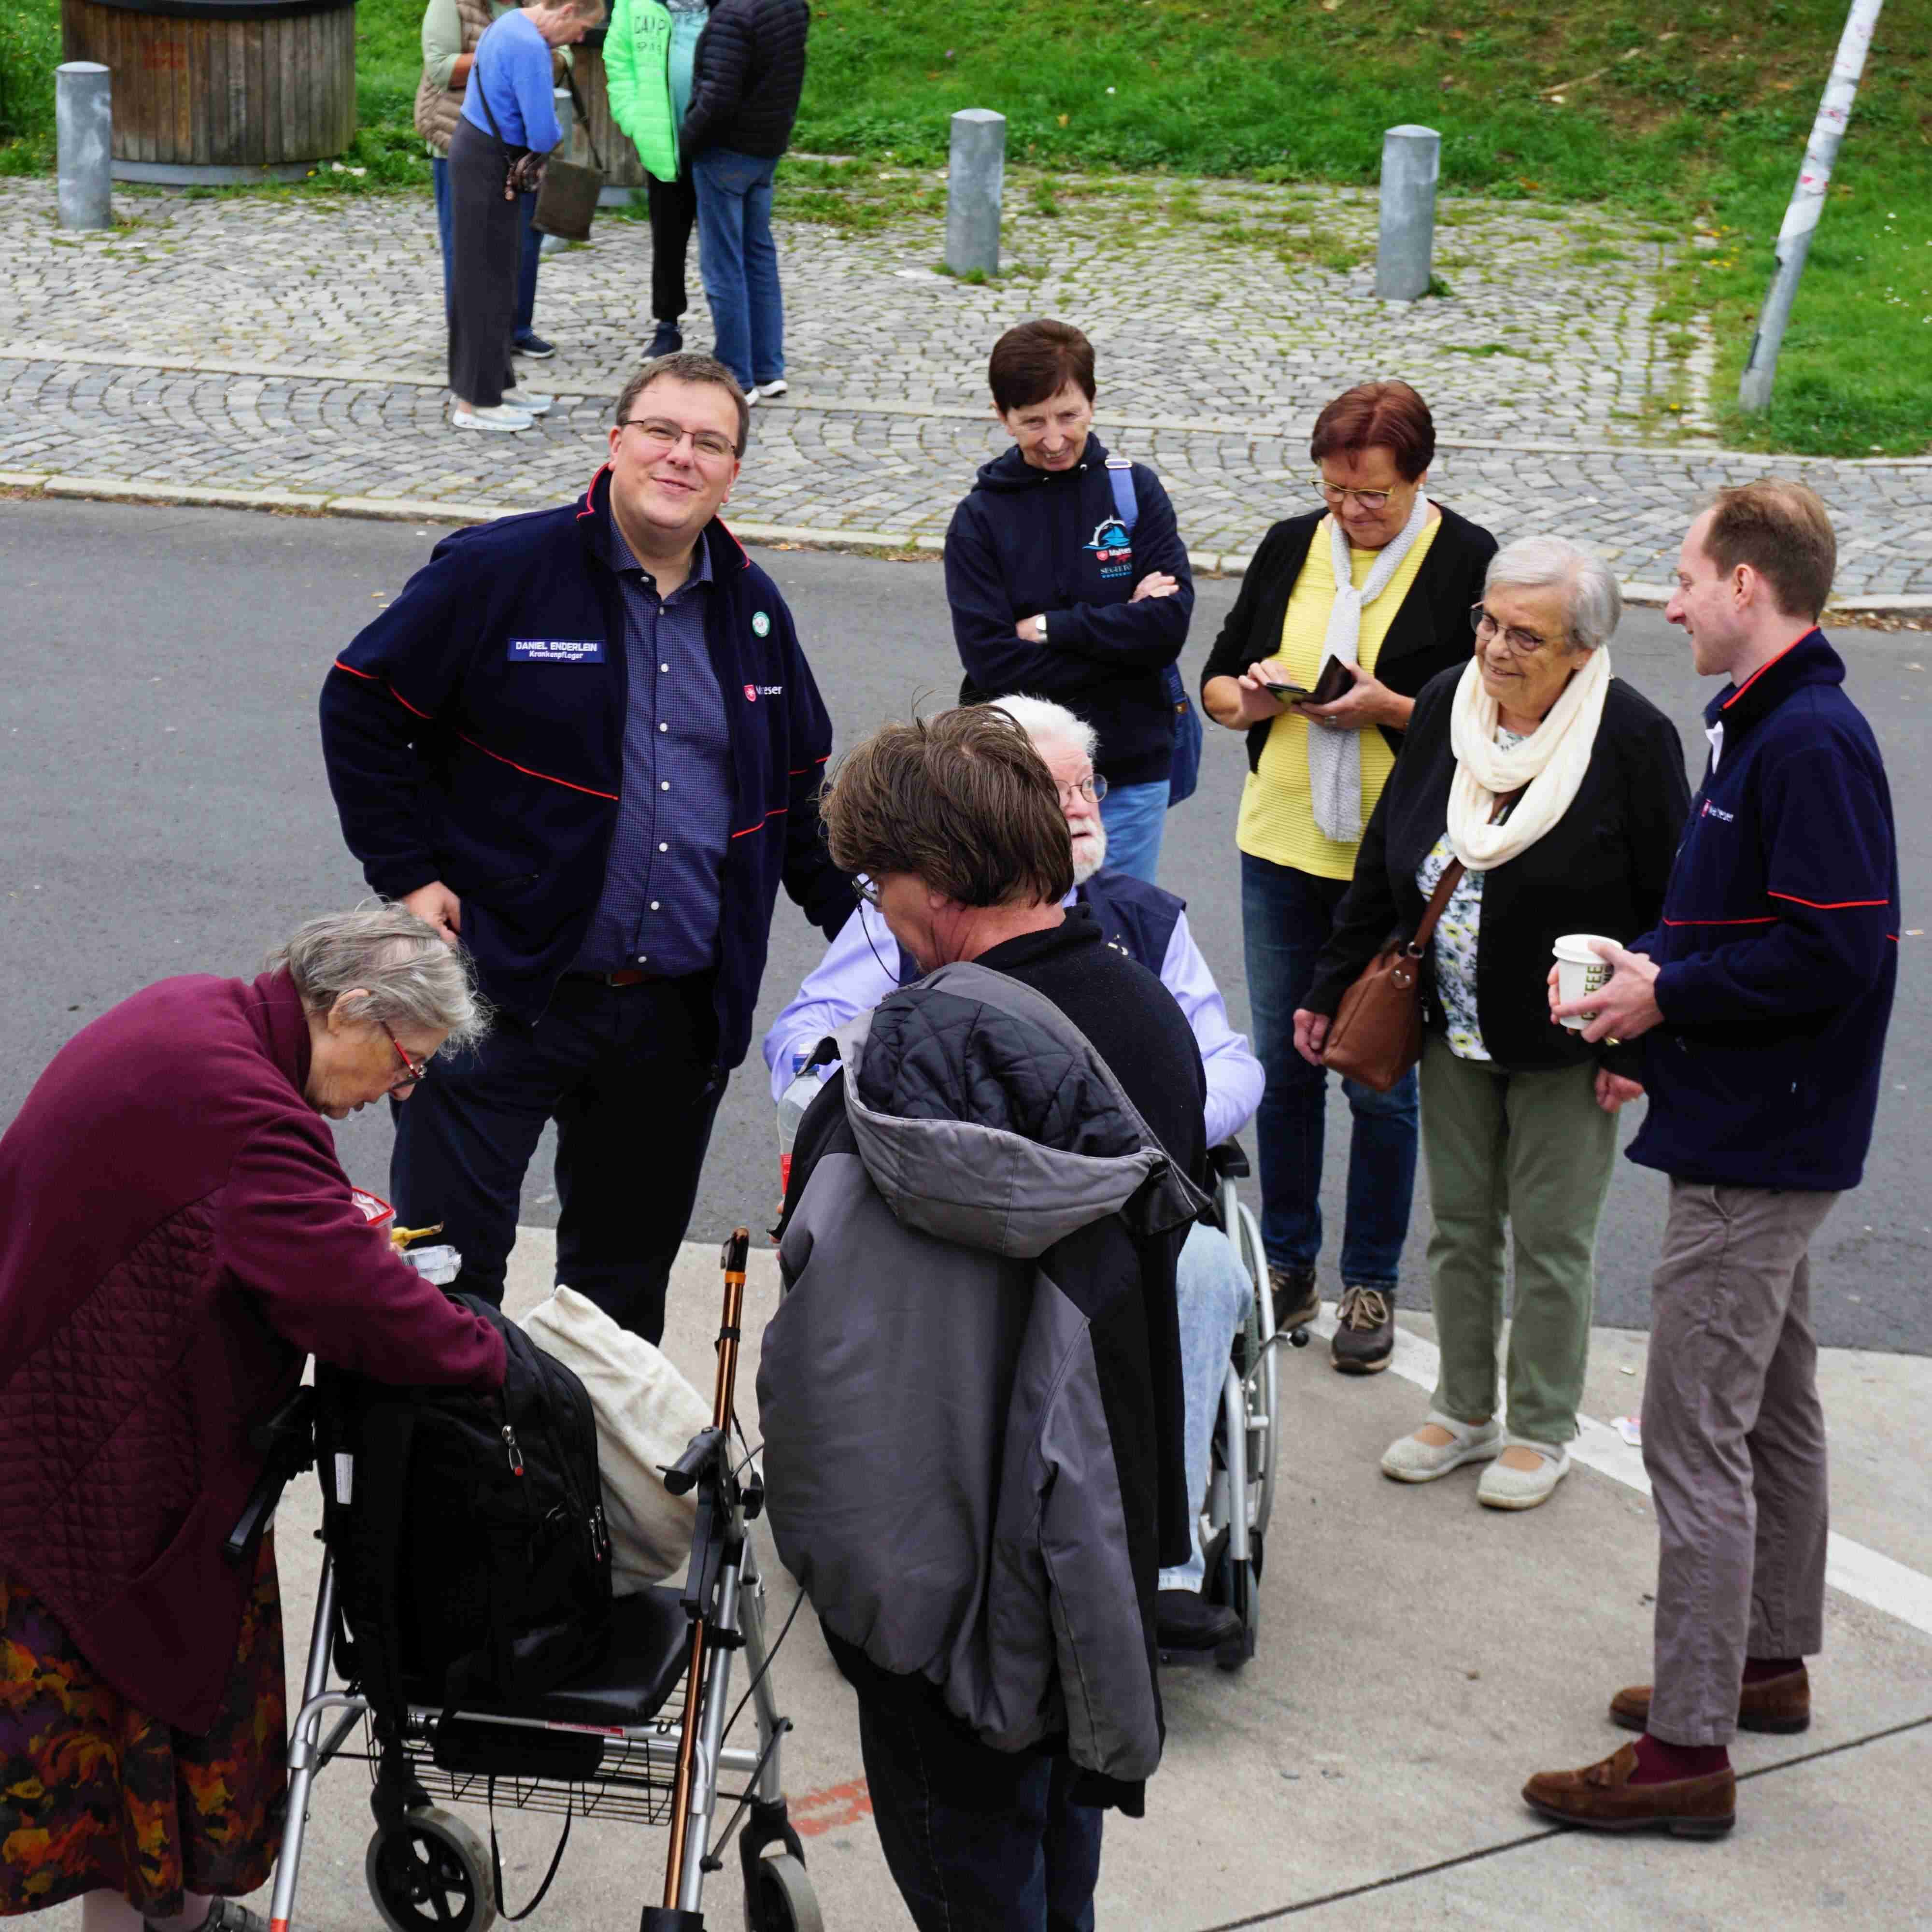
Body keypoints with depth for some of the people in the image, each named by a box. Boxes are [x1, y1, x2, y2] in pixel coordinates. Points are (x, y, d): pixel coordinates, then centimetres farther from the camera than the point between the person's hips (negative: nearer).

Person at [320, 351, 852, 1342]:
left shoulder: (754, 610, 10)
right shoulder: (500, 571, -7)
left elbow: (802, 793, 20)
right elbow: (361, 704, -1)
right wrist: (410, 875, -6)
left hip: (681, 1014, 5)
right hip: (505, 989, -5)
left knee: (628, 1273, 17)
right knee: (448, 1260, -2)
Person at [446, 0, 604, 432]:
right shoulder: (531, 48, -22)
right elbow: (543, 135, -22)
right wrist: (557, 135, 1)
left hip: (474, 149, 10)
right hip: (488, 168, -10)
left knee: (496, 278, 16)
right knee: (486, 280, -5)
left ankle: (497, 382, 24)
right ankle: (475, 401, 0)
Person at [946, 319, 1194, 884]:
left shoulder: (1136, 491, -1)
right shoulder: (981, 517, -3)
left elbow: (1169, 625, -11)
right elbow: (992, 660, -13)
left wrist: (1048, 627, -13)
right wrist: (1120, 631, -13)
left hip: (1131, 774, 1)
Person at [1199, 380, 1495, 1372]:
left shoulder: (1468, 563, -6)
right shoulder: (1291, 547, 7)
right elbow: (1216, 679, 12)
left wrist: (1390, 708, -21)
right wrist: (1244, 698, -10)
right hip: (1283, 848, 4)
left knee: (1382, 1081, 4)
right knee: (1283, 1067, 12)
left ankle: (1372, 1283, 18)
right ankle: (1287, 1267, 27)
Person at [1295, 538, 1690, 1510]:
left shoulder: (1631, 736, -16)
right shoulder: (1444, 706, -1)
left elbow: (1671, 907, -11)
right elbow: (1384, 862, 9)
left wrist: (1635, 1044, -12)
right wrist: (1333, 987, 9)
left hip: (1566, 1043, -5)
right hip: (1453, 1030, 5)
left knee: (1551, 1240, 8)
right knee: (1459, 1226, 16)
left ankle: (1541, 1430, 25)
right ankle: (1464, 1410, 32)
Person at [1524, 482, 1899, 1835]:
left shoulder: (1812, 743, -21)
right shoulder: (1770, 723, 12)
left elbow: (1833, 956, -26)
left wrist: (1668, 995, -17)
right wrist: (1651, 971, 2)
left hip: (1755, 1152, -11)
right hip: (1769, 1137, 11)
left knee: (1695, 1439, -7)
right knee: (1773, 1408, 21)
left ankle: (1689, 1750, -1)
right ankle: (1770, 1661, 36)